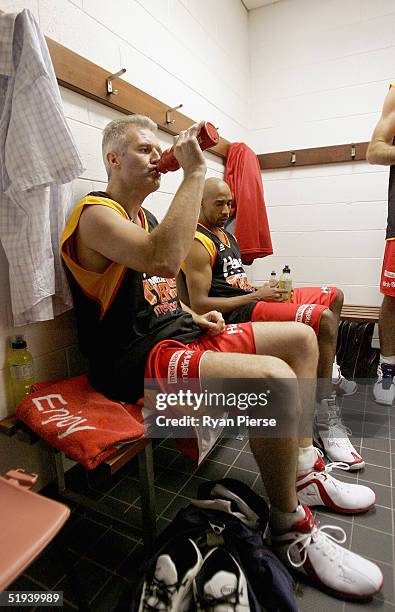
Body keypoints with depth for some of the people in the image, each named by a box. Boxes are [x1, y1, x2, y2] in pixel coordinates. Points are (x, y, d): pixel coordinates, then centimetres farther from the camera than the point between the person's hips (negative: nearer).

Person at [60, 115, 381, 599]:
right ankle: (290, 530, -4)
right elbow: (164, 257, -32)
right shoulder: (96, 214, -9)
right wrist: (195, 171, -20)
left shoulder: (144, 216, 19)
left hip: (175, 335, 10)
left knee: (301, 337, 9)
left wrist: (195, 319, 8)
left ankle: (305, 473, 14)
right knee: (274, 378, -32)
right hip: (136, 359, -9)